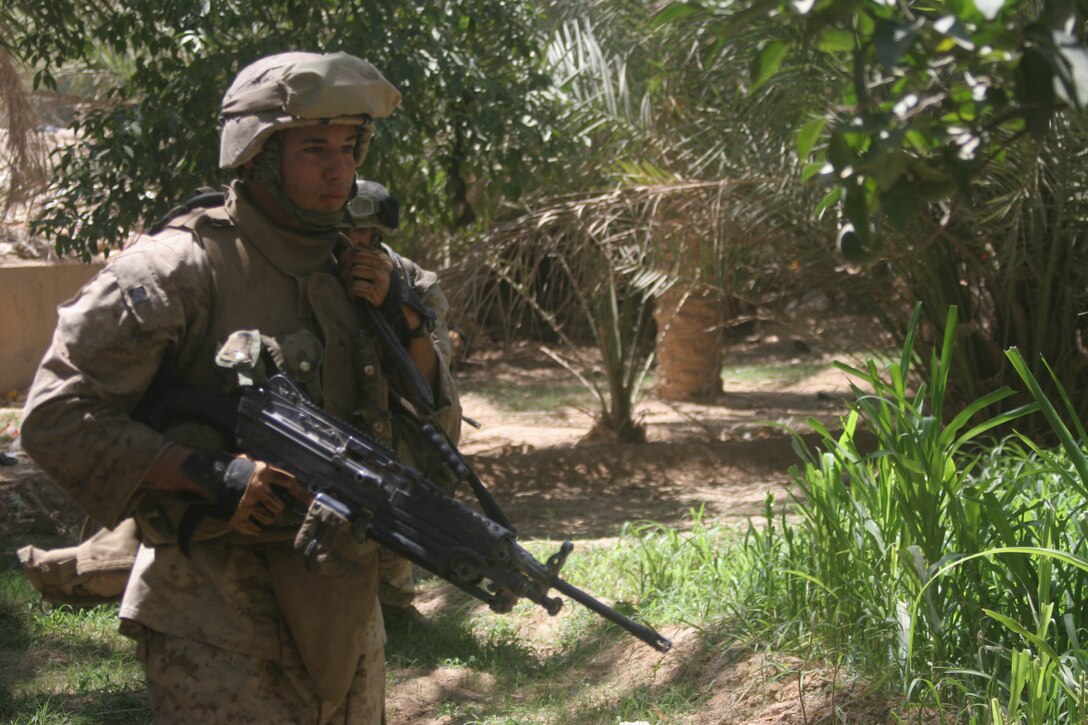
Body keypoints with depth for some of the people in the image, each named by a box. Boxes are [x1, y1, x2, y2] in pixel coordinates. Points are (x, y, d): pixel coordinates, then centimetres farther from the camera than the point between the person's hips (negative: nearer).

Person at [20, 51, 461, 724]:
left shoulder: (353, 270, 8)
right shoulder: (181, 270, -13)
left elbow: (438, 429, 11)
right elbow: (56, 416, -17)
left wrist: (405, 322, -6)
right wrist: (211, 477, -24)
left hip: (347, 613, 7)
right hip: (223, 630, -7)